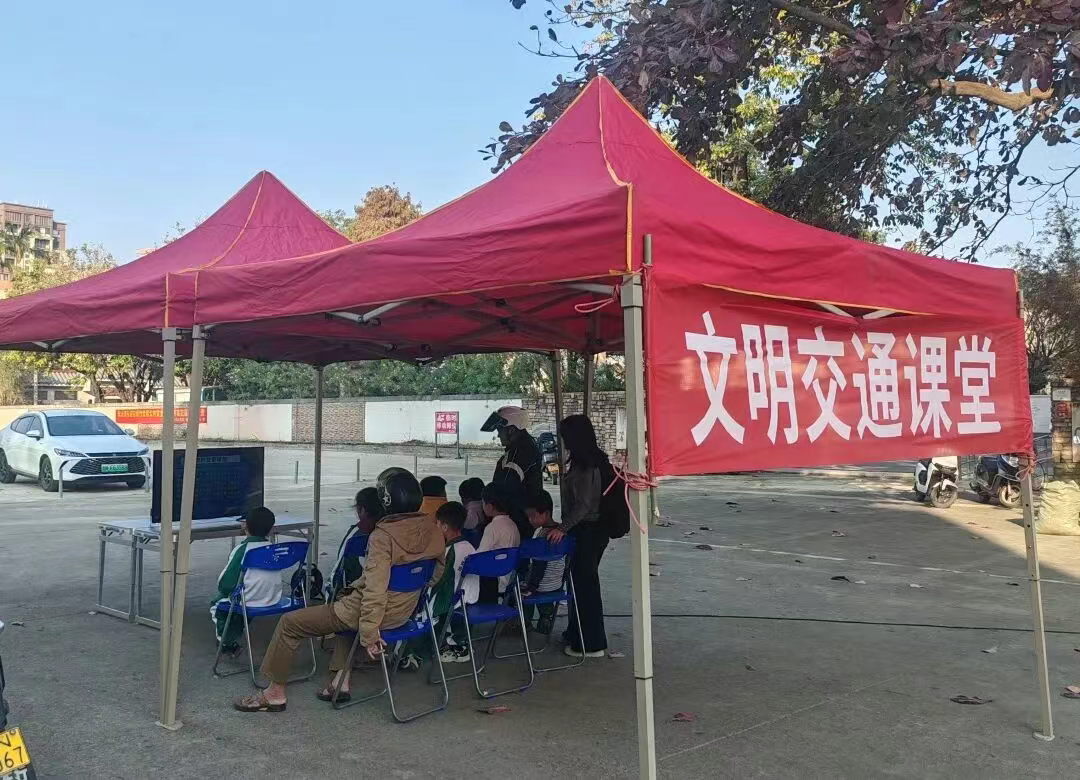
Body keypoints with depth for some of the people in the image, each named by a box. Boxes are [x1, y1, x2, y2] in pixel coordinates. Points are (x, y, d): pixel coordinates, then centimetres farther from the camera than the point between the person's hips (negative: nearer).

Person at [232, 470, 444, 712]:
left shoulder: (384, 536, -26)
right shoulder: (431, 528, -5)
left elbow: (375, 590, -29)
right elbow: (438, 570, 9)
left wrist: (369, 634, -22)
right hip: (405, 611, 8)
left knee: (290, 623, 6)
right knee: (345, 604, 38)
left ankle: (274, 694, 17)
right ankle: (341, 680, 29)